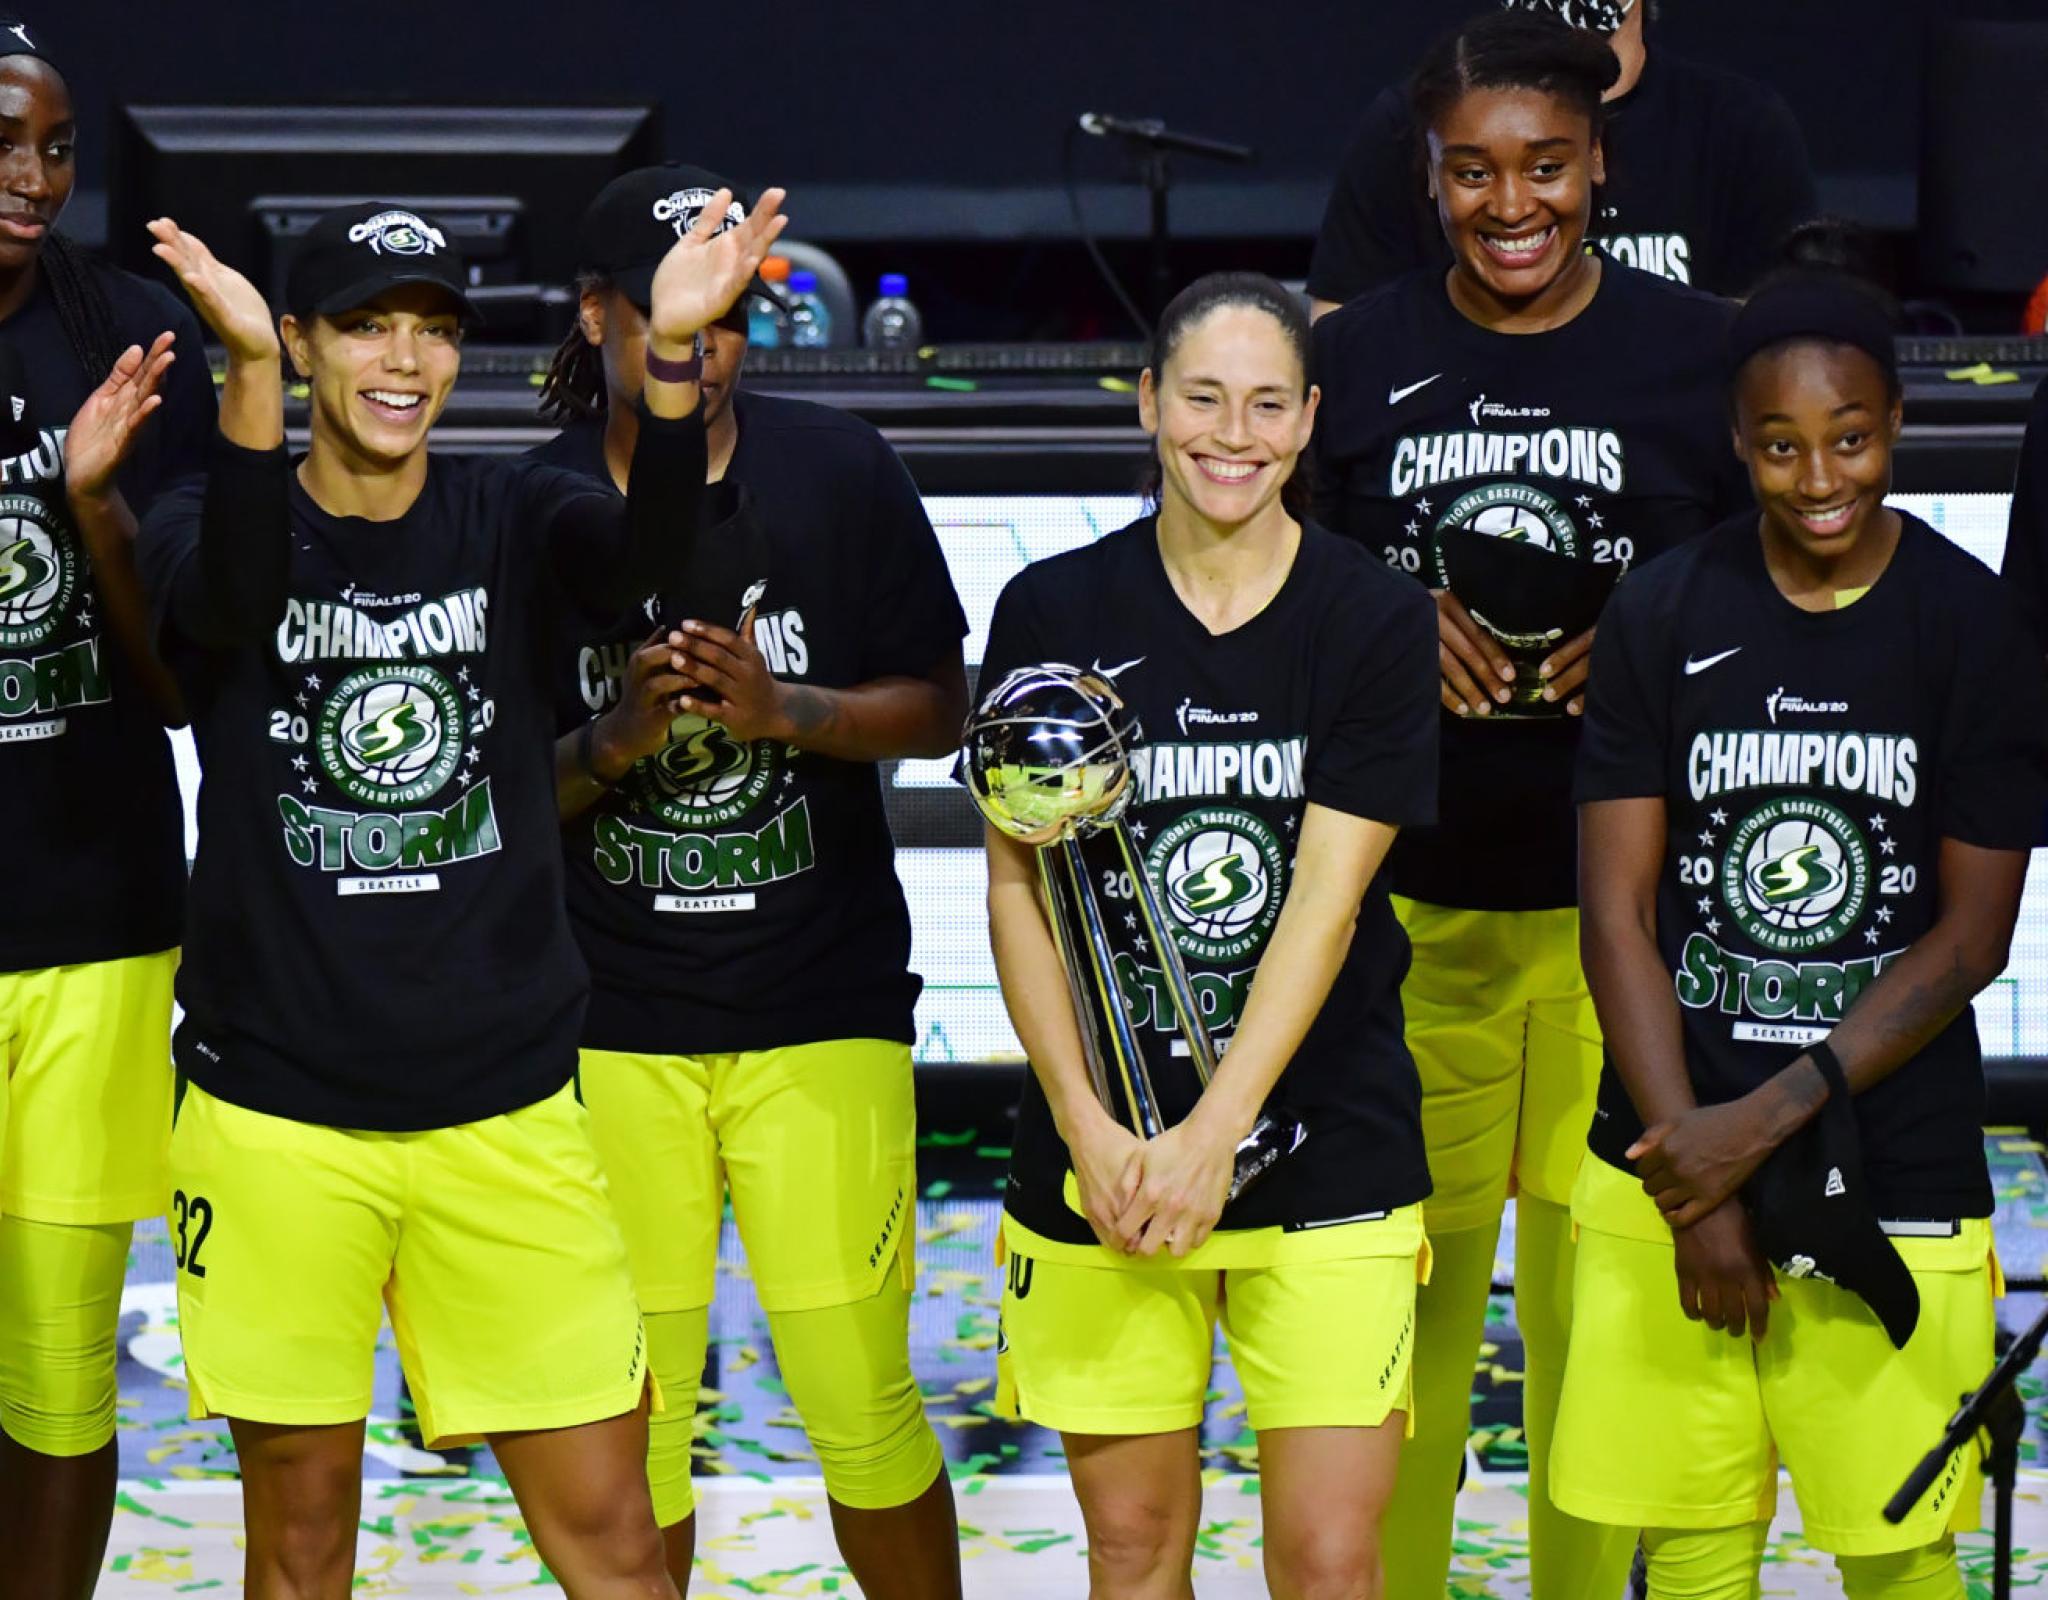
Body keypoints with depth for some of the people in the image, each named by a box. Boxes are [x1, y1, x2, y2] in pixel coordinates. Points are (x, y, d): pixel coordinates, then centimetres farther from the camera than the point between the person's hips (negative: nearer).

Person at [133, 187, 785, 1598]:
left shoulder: (513, 519, 2)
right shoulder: (206, 527, -1)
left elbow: (648, 555, -20)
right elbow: (232, 596, -26)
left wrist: (673, 355, -39)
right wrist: (250, 374, -43)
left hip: (505, 1107, 1)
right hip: (278, 1107, -1)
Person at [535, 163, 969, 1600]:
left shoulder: (840, 473, 2)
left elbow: (937, 709, 6)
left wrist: (783, 709, -12)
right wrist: (611, 742, -16)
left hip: (822, 1009, 0)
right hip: (608, 1031, 0)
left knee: (863, 1401, -2)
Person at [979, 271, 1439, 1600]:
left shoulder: (1375, 620, -2)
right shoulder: (1055, 611, 2)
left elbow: (1324, 905, -8)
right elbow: (1018, 890, 2)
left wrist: (1213, 1135, -15)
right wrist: (1088, 1128, -9)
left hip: (1326, 1153, -1)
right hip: (1100, 1160, 1)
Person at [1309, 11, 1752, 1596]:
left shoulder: (1698, 351, 1)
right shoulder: (1357, 357, 4)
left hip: (1629, 908, -1)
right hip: (1410, 903, 1)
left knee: (1603, 1290, 5)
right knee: (1407, 1282, 3)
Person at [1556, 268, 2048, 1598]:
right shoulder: (1663, 621, 1)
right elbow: (1619, 913, -1)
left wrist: (1771, 1117, -12)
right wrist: (1692, 1167, -9)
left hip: (1893, 1181, -1)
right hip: (1673, 1163, 1)